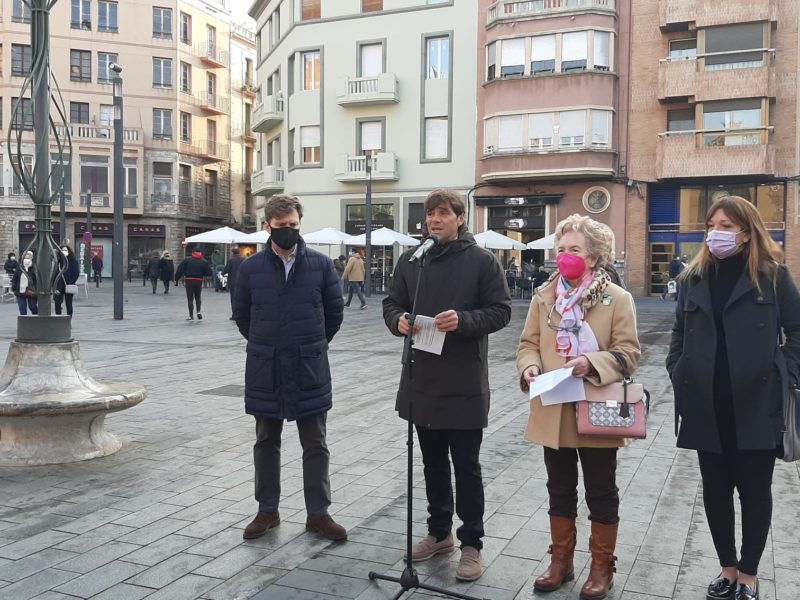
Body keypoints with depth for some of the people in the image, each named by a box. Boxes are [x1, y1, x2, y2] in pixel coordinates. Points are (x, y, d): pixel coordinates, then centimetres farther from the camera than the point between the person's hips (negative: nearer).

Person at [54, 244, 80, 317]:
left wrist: (70, 283, -15)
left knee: (68, 305, 5)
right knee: (57, 304, -1)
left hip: (68, 287, -3)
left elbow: (76, 274, -5)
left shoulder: (74, 261, -1)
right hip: (58, 286, 3)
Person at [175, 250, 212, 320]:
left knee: (190, 298, 4)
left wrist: (176, 279, 2)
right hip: (199, 281, 1)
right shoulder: (204, 261, 1)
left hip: (189, 281, -1)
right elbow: (209, 272, -1)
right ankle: (198, 311, 3)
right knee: (198, 297, 20)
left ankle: (191, 316, 2)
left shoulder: (187, 260, 0)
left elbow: (180, 270, -3)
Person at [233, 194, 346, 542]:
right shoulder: (250, 268, -2)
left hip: (310, 368, 0)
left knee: (315, 445, 6)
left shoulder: (320, 264, -3)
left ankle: (318, 514, 18)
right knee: (266, 442, 12)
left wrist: (313, 344, 10)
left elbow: (334, 311, 7)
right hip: (265, 370, 1)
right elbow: (241, 315, 10)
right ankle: (267, 511, 27)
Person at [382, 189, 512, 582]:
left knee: (466, 467, 5)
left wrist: (463, 321, -24)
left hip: (464, 384, -4)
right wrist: (398, 321, -10)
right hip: (422, 380, 5)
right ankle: (439, 532, 34)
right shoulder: (410, 260, 7)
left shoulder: (482, 261, -5)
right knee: (433, 463, 18)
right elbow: (392, 302, 12)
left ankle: (471, 544, 18)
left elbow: (500, 311, -7)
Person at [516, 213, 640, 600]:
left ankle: (602, 566, 27)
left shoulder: (618, 298, -5)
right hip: (553, 412, 4)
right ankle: (561, 560, 32)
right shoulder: (544, 295, 5)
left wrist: (591, 362, -25)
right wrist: (529, 366, -15)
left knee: (601, 493, 11)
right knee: (560, 491, 16)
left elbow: (628, 352, -8)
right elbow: (528, 343, 6)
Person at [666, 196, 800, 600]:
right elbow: (680, 332, 14)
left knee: (754, 491, 9)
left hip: (757, 404, -3)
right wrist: (678, 375, 4)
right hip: (707, 406, 3)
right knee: (715, 489, 12)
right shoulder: (693, 278, 7)